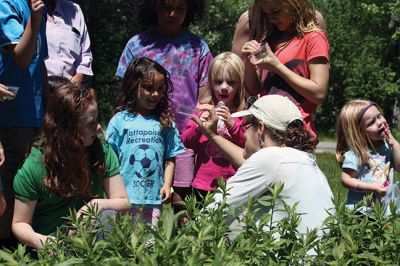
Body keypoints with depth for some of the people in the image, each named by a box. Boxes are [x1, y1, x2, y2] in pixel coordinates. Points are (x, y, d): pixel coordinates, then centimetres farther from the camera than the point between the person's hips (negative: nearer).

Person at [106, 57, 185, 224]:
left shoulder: (165, 121, 7)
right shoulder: (120, 120, 2)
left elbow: (170, 157, 9)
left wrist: (167, 185, 0)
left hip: (154, 197, 1)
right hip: (124, 196, -1)